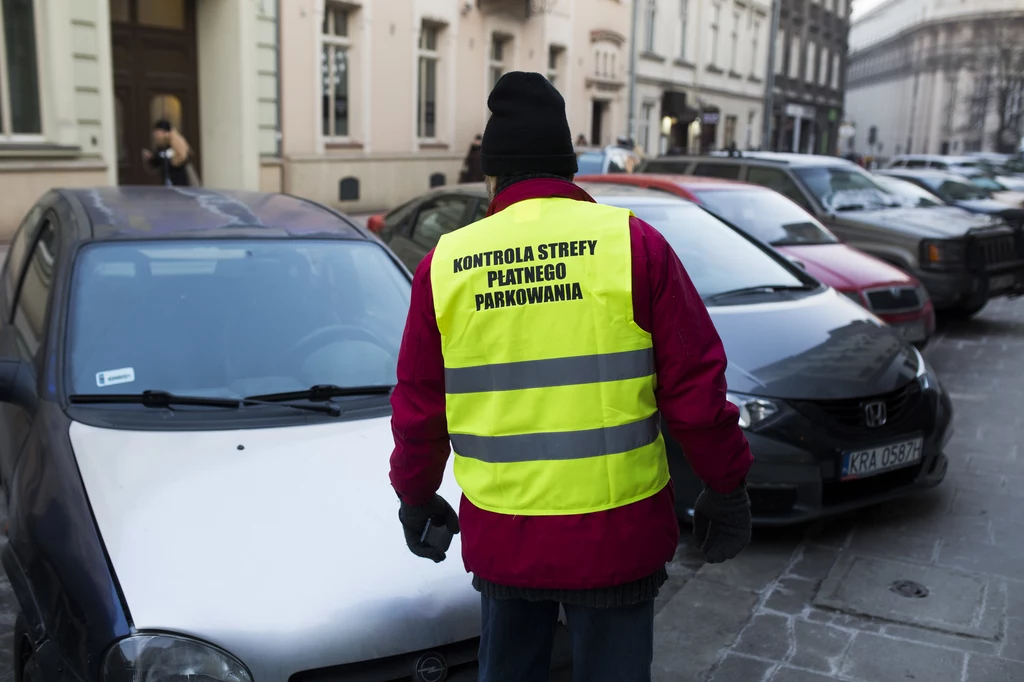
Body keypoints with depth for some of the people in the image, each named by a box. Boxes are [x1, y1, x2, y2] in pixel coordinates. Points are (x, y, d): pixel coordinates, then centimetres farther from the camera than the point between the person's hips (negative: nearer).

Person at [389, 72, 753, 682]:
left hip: (500, 536, 2)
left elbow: (418, 404, 7)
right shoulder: (632, 243, -7)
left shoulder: (446, 264, 0)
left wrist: (416, 497, 22)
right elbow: (694, 382, -7)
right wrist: (728, 487, 7)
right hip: (617, 535, -2)